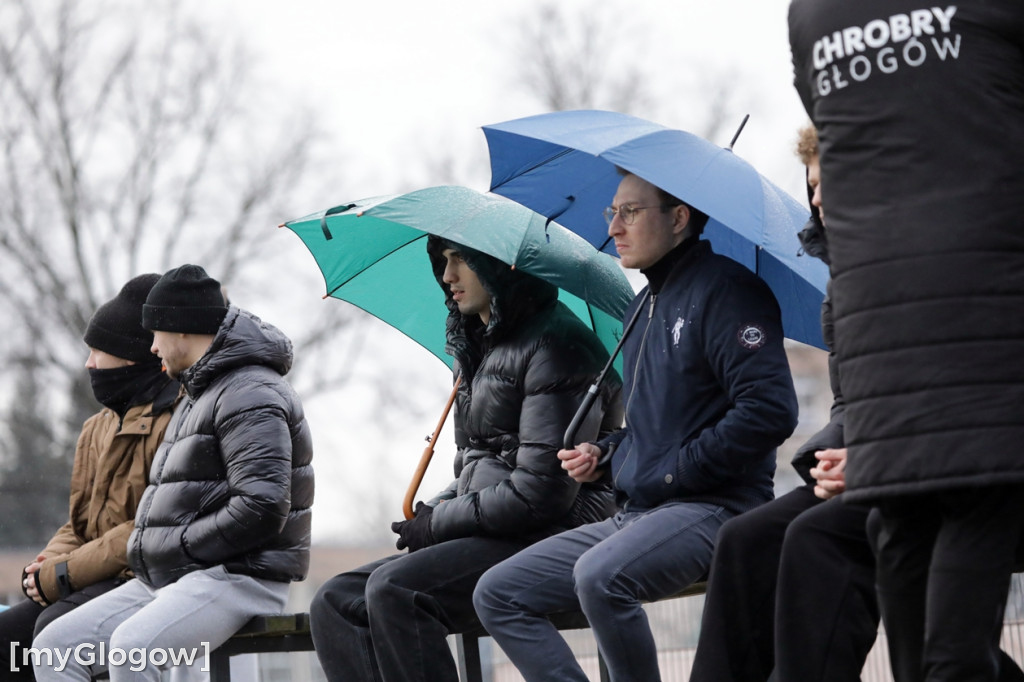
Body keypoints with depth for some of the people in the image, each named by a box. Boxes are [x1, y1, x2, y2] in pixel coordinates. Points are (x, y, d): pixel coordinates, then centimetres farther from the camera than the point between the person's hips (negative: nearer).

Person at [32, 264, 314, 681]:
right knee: (55, 646, -5)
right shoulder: (197, 396, 25)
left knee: (132, 647, -35)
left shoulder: (251, 396, -11)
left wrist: (178, 546, -15)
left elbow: (262, 508, -23)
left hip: (238, 578, -10)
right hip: (167, 579, 10)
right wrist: (145, 548, 12)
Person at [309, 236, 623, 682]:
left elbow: (541, 491, -18)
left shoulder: (555, 345, -10)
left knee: (392, 590, -29)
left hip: (550, 540, -10)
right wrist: (434, 510, 2)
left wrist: (438, 520, -9)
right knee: (334, 604, -5)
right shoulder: (480, 348, 21)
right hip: (487, 538, 10)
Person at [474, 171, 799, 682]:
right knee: (497, 594, 0)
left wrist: (676, 470, -16)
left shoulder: (724, 290, -8)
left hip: (713, 507, -10)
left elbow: (769, 410, -20)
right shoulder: (643, 308, 21)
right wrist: (604, 455, 11)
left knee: (599, 576, -37)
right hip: (635, 514, 10)